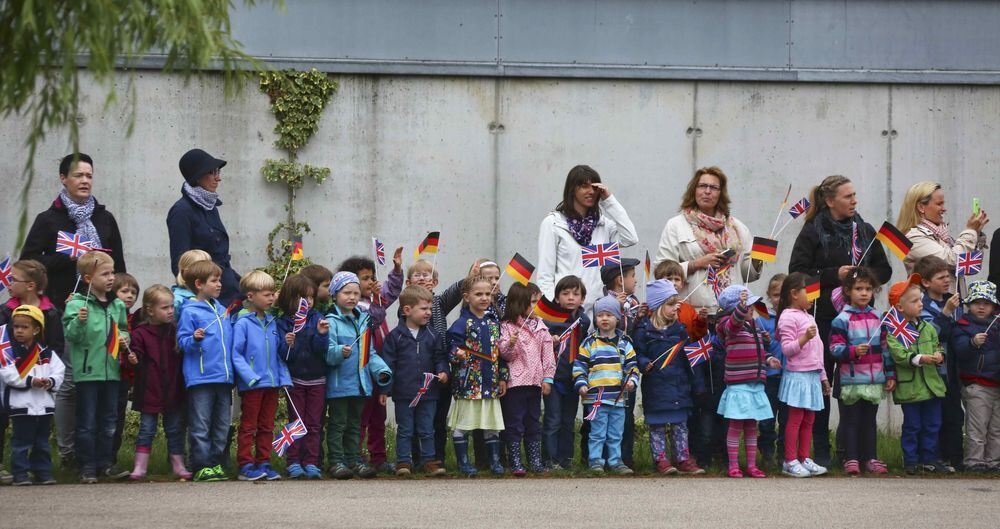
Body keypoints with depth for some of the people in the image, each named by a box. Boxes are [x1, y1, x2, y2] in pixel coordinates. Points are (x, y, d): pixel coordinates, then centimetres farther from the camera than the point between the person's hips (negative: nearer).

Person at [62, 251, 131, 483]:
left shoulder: (117, 305, 10)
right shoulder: (77, 304, -9)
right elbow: (71, 335, -14)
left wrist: (124, 338, 2)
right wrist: (79, 321, -32)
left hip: (111, 370, 6)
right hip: (87, 370, -6)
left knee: (109, 420, 11)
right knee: (87, 422, 0)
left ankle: (105, 463, 18)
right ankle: (87, 466, 5)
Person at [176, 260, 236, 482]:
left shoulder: (222, 310, 15)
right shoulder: (190, 311, -5)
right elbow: (182, 342, -7)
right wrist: (195, 339, -26)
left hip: (224, 377, 7)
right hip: (200, 378, -7)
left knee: (222, 424, 10)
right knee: (201, 426, -3)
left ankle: (216, 462, 17)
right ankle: (201, 466, 0)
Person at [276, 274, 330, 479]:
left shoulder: (316, 318, 1)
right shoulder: (282, 323, -2)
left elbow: (321, 351, -7)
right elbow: (282, 355, -7)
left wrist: (321, 334, -24)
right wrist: (287, 345, -27)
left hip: (317, 379, 2)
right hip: (295, 379, -2)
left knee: (314, 423, 3)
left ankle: (311, 462, 5)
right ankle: (293, 462, 4)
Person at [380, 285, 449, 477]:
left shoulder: (433, 335, 6)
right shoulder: (395, 336, -3)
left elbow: (440, 357, 12)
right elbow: (388, 363, -3)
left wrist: (442, 371, -8)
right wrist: (386, 388, -7)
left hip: (427, 392, 3)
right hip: (403, 393, -3)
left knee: (427, 430, 8)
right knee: (404, 430, 5)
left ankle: (428, 460, 15)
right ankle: (403, 461, 11)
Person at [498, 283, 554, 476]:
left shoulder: (541, 327, 9)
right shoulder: (507, 326, -5)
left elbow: (547, 355, 9)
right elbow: (505, 354, -8)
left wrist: (547, 378, 3)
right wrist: (510, 345, -29)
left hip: (535, 381, 5)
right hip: (514, 382, -5)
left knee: (534, 422, 11)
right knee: (514, 423, -2)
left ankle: (535, 460, 17)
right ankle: (515, 462, 1)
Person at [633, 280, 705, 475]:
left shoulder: (679, 329, 7)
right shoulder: (645, 330, -6)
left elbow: (689, 357, 11)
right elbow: (637, 354, -6)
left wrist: (698, 384, 11)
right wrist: (644, 364, -28)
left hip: (679, 386, 4)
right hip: (656, 387, -4)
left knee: (680, 425, 9)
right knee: (657, 426, 3)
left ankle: (683, 459, 13)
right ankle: (661, 460, 8)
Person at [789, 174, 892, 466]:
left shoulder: (865, 231, 13)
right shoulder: (813, 232, 0)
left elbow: (884, 269, 17)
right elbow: (797, 272, -6)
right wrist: (834, 275, -14)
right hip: (824, 316, -3)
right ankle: (821, 450, 6)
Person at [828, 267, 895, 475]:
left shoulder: (878, 317, 10)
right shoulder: (842, 320, -6)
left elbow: (885, 348, 14)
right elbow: (835, 348, -10)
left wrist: (890, 374, 13)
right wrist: (853, 351, -27)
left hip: (874, 380, 5)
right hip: (850, 380, -5)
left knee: (870, 421, 12)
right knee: (851, 421, 1)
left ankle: (871, 458, 17)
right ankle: (851, 459, 6)